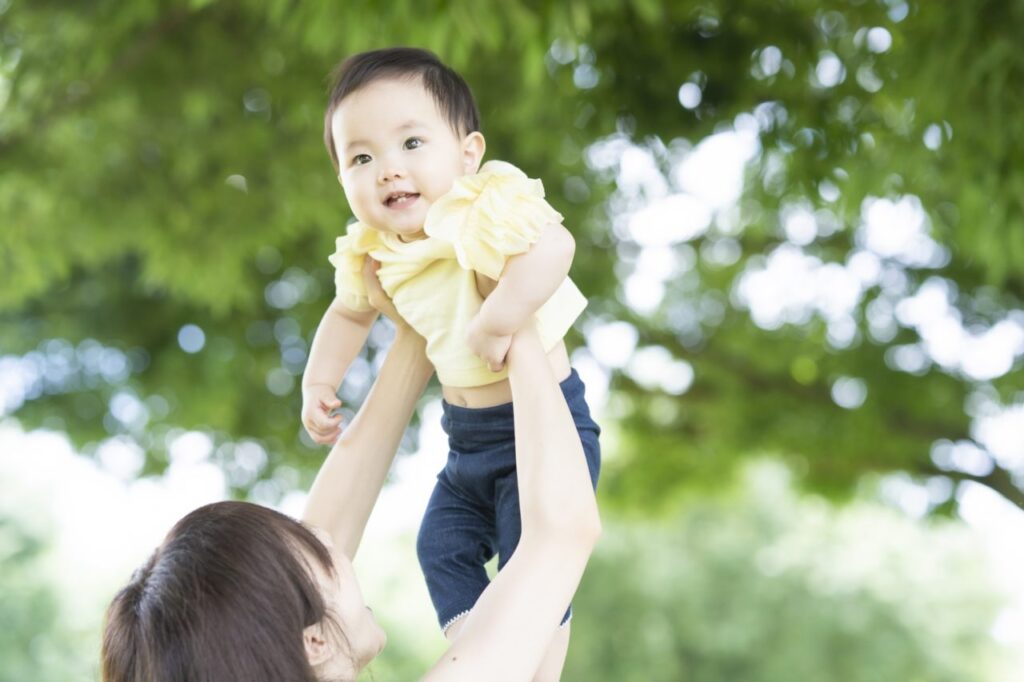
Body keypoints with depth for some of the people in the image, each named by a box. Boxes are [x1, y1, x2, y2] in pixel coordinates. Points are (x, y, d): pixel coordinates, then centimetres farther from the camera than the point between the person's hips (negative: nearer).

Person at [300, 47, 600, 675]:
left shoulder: (483, 215, -26)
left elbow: (554, 246, -46)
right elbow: (351, 311, 21)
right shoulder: (375, 253, -1)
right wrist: (320, 382, 15)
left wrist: (495, 323, -42)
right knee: (443, 545, 16)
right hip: (468, 436, 8)